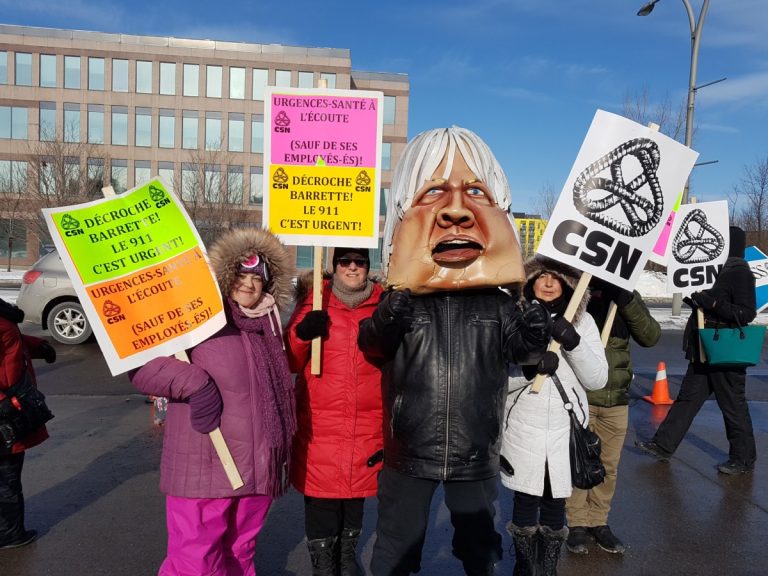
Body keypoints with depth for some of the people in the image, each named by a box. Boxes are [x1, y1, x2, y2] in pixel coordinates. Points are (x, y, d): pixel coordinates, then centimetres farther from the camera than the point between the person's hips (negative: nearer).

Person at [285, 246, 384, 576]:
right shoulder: (313, 303, 0)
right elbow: (290, 363, 0)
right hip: (320, 427, -2)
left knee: (355, 500, 18)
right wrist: (301, 334, -21)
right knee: (321, 504, 3)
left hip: (367, 428, 2)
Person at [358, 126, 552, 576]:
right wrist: (402, 291, -37)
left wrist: (530, 293, -26)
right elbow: (373, 345, -21)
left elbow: (530, 350, -11)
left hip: (477, 456, 2)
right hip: (408, 454, -1)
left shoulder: (498, 298, -6)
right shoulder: (399, 294, -10)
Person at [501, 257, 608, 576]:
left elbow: (598, 379, -3)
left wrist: (574, 343, -19)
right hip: (523, 427, -1)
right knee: (525, 501, 9)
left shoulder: (582, 321, 1)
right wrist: (529, 368, -25)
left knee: (555, 504, 12)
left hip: (566, 427, 1)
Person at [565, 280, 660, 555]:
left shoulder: (626, 295, 5)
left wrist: (626, 301, -19)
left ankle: (598, 522, 30)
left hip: (616, 399, 4)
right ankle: (577, 524, 22)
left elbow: (650, 336, -6)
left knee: (609, 466, 13)